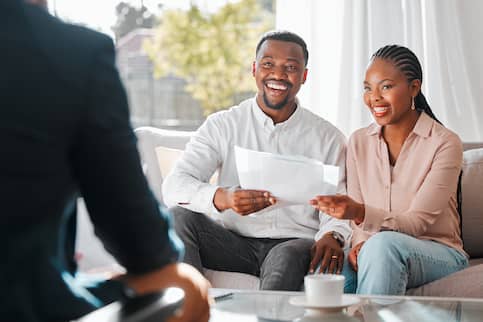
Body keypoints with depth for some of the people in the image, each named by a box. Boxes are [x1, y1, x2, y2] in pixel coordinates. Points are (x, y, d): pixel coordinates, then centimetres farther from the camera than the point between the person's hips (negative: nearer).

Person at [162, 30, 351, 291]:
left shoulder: (327, 138, 8)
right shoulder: (222, 125, 5)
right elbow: (174, 186, -8)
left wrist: (332, 237, -24)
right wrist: (223, 198, -30)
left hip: (296, 243, -2)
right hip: (234, 241, 2)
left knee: (288, 257, -37)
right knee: (178, 217, -25)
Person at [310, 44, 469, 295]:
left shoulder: (444, 143, -9)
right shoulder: (359, 142, 8)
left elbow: (418, 223, -16)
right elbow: (356, 216, 8)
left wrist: (360, 212, -32)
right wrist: (360, 243, -16)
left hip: (437, 254, -3)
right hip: (376, 253, 3)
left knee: (384, 243, -37)